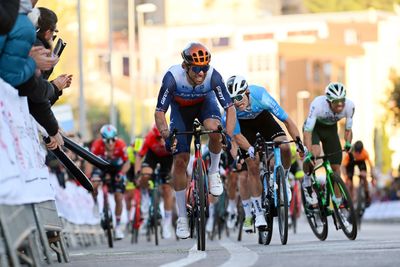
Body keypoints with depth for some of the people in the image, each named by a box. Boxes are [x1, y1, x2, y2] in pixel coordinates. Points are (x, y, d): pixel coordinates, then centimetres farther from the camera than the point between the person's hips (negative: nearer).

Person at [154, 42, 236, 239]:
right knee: (180, 161, -8)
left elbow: (230, 108, -30)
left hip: (205, 104, 0)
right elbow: (159, 112, -30)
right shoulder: (172, 77, -36)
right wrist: (166, 135, -46)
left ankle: (213, 172, -6)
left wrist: (228, 136, -45)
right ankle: (182, 217, 4)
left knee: (214, 130, -35)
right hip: (181, 108, 0)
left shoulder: (213, 76, -34)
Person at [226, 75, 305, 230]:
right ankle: (258, 214, -3)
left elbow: (287, 120, -31)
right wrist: (250, 150, -45)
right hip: (244, 124, 0)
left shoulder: (260, 96, -38)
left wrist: (299, 141, -40)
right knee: (253, 166, -12)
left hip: (262, 117, 1)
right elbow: (237, 135, -27)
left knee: (284, 147, -25)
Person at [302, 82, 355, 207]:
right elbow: (308, 130, -37)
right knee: (314, 152, -34)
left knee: (335, 166, -2)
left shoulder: (349, 106, -28)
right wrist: (309, 153, -46)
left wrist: (348, 144, -30)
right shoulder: (318, 104, -39)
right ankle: (307, 184, -10)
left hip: (331, 129, 4)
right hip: (314, 127, -3)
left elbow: (348, 129, -12)